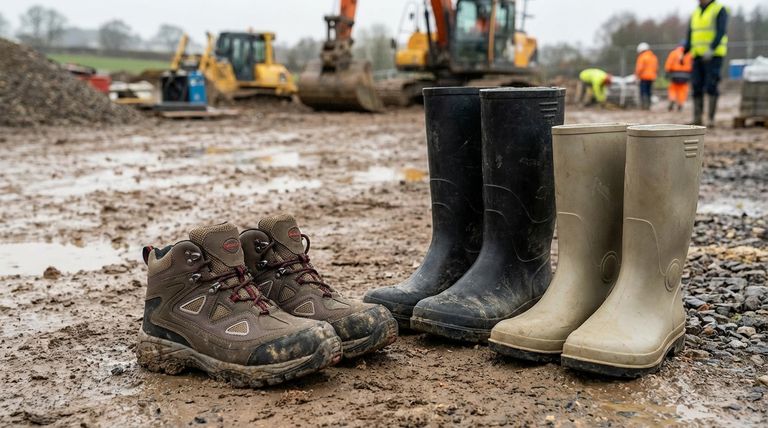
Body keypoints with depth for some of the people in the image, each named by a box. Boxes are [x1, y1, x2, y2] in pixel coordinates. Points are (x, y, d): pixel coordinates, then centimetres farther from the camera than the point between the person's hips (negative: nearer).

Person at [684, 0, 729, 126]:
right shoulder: (695, 13, 16)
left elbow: (721, 32, -16)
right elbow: (690, 36, 16)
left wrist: (711, 49, -29)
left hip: (714, 55, -6)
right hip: (698, 56, 6)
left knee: (711, 86, -11)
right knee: (697, 87, -1)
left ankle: (711, 118, -6)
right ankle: (697, 119, 0)